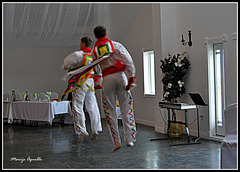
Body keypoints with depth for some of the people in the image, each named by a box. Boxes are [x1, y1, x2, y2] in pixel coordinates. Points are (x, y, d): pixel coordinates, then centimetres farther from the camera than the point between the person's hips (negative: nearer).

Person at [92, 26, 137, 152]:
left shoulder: (94, 51, 12)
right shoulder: (116, 45, 7)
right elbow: (128, 60, -4)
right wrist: (132, 77, -5)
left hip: (107, 79, 1)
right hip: (120, 75, 0)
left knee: (110, 111, 5)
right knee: (126, 108, 5)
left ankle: (116, 141, 2)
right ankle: (129, 139, 4)